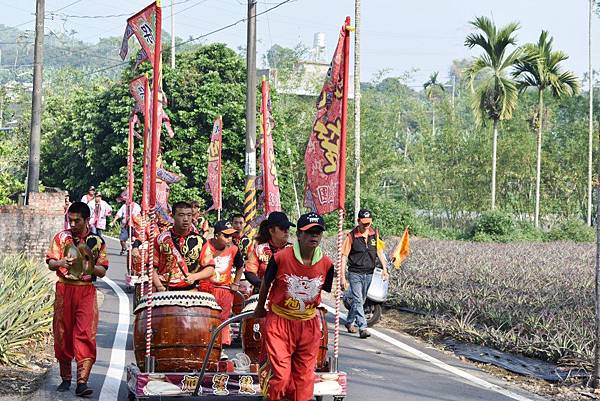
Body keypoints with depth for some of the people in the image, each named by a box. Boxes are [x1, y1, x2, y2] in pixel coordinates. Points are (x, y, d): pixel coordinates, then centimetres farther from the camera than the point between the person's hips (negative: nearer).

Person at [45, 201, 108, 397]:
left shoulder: (97, 241, 4)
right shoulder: (61, 237, 5)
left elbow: (103, 271, 5)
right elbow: (50, 263, 0)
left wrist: (91, 267, -17)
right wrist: (61, 262, -23)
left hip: (86, 291, -1)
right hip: (64, 289, 1)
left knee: (86, 335, -10)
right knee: (62, 334, 6)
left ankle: (82, 381, -13)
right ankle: (65, 378, 20)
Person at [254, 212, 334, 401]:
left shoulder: (326, 264, -8)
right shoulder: (280, 258, -16)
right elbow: (266, 283, 1)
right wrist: (260, 308, 15)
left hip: (309, 325, 3)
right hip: (279, 322, -3)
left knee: (304, 377, 10)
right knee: (281, 377, -10)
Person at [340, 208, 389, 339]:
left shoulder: (375, 233, 2)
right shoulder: (352, 235, -11)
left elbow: (379, 251, 11)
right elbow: (344, 256, -8)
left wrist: (384, 269, 3)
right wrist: (343, 277, -11)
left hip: (369, 273, 5)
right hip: (355, 273, -5)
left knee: (361, 300, 16)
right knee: (358, 300, -12)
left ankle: (349, 323, 32)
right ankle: (362, 328, -13)